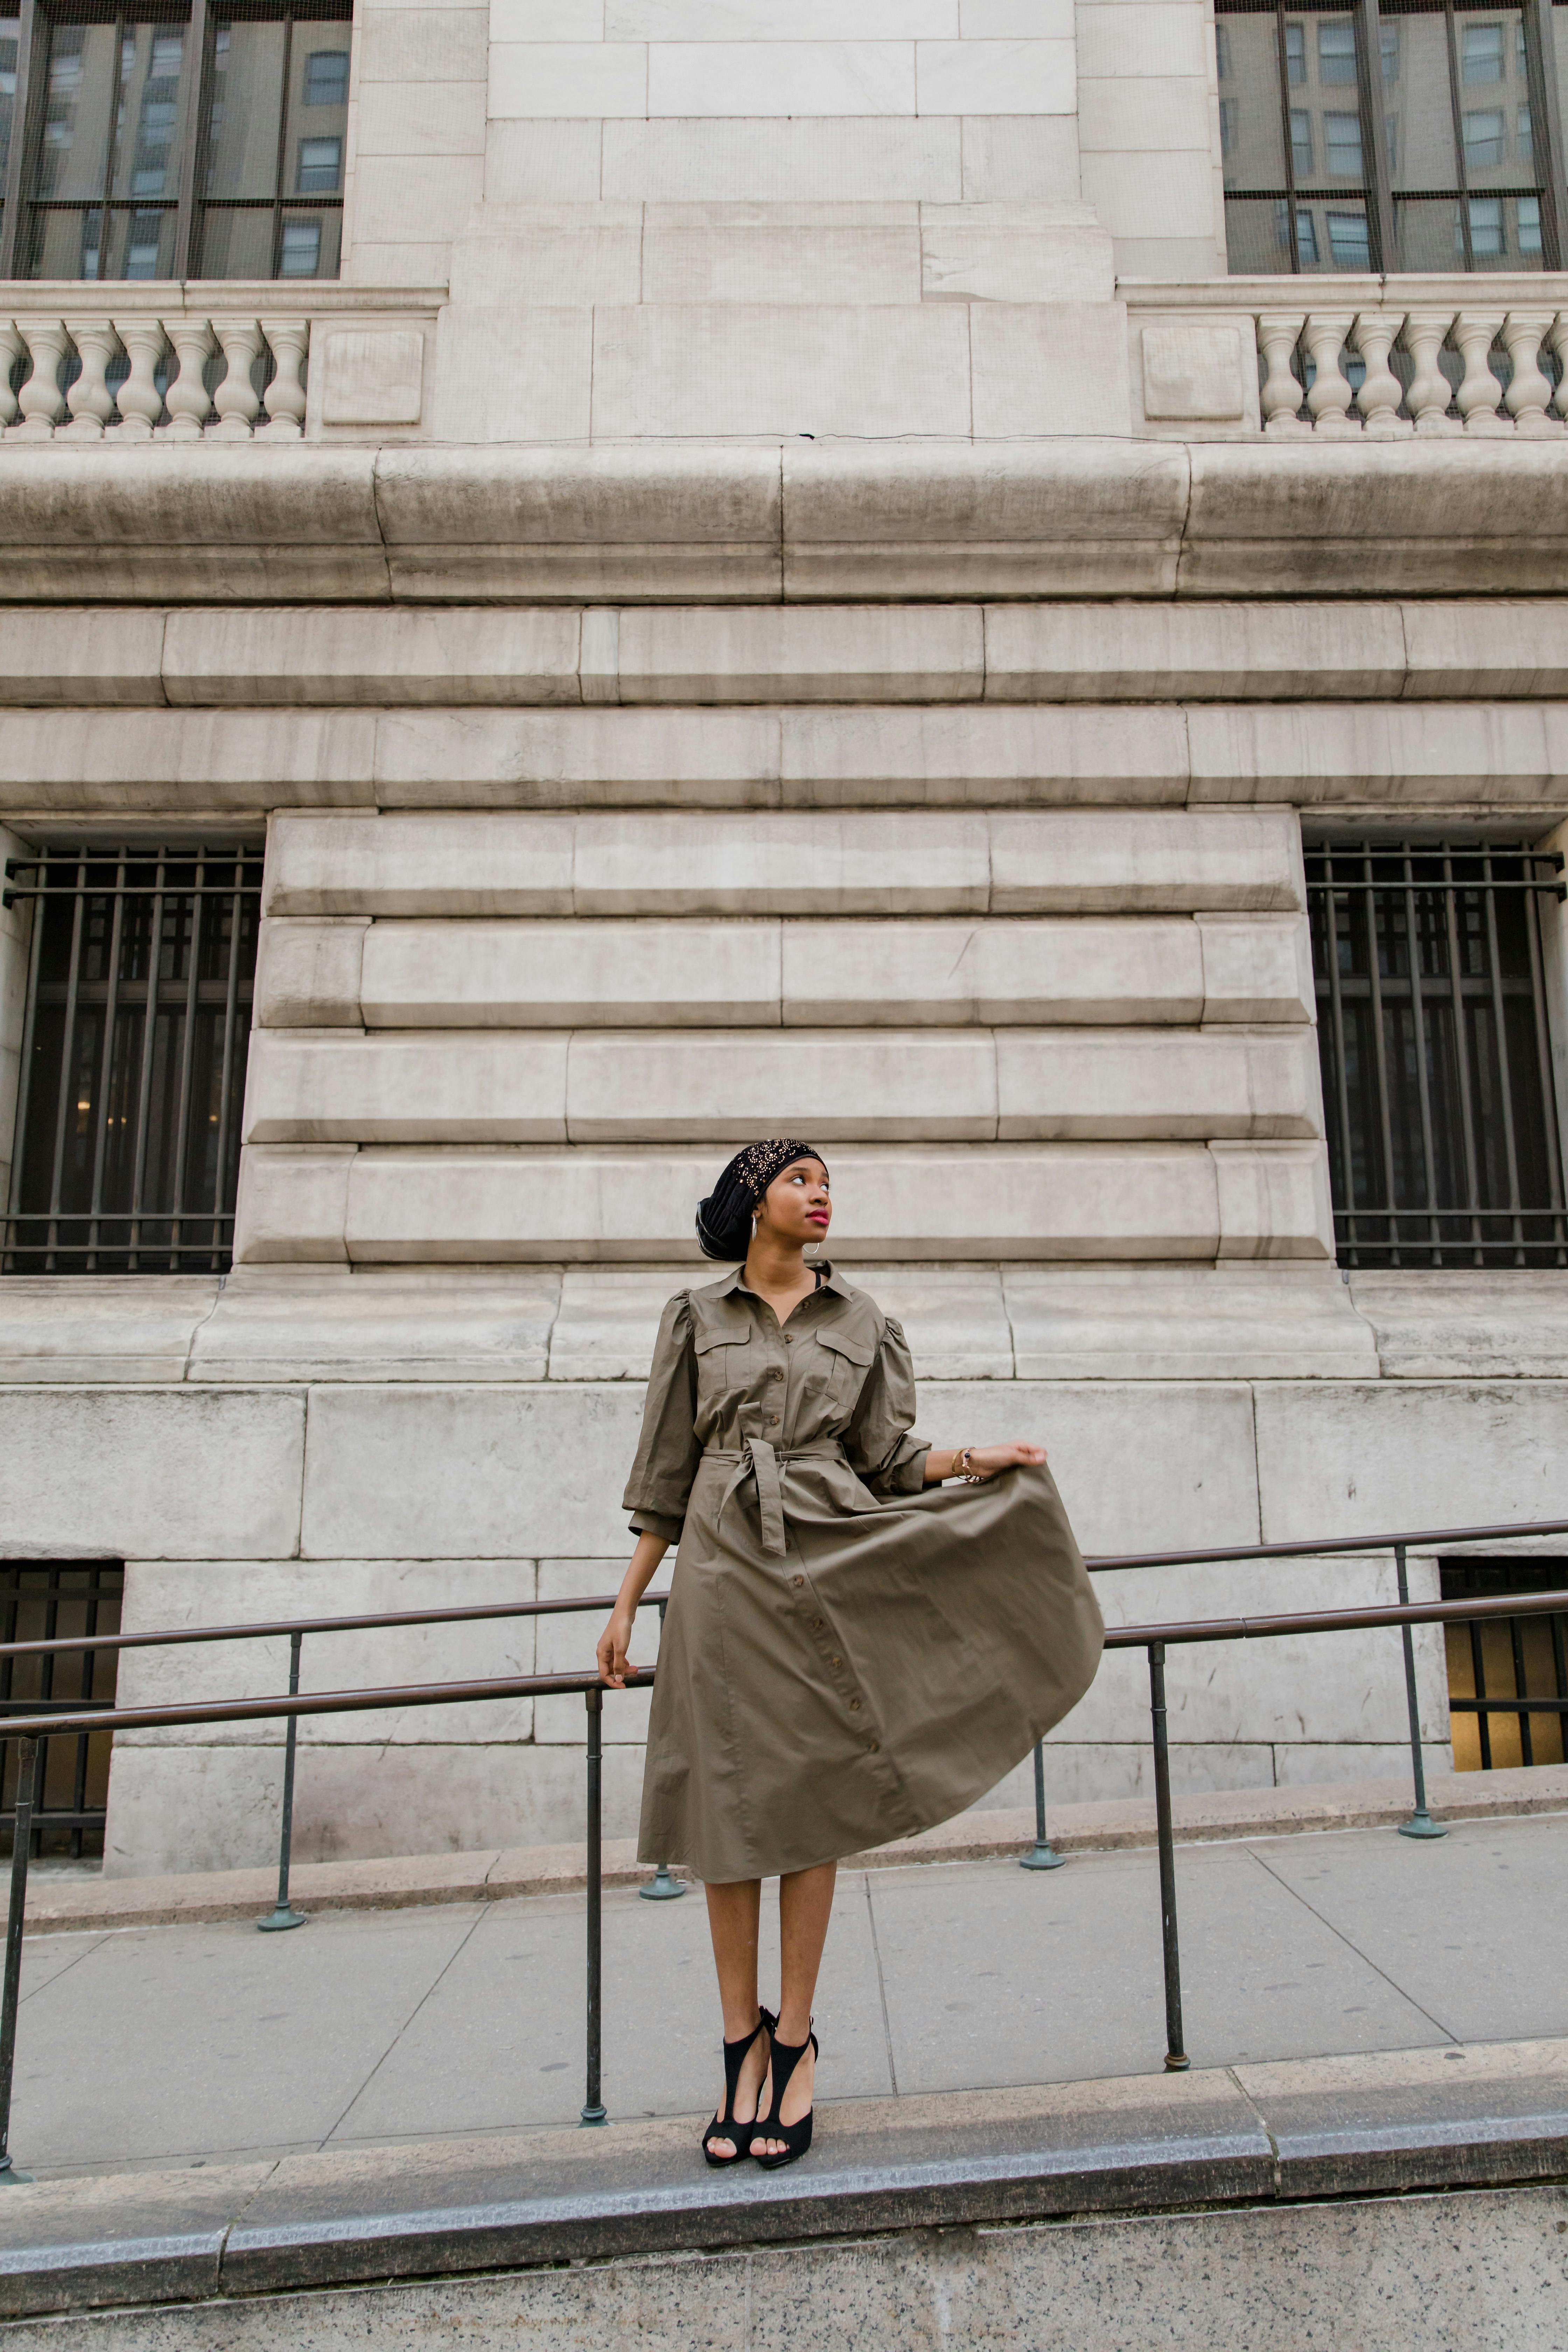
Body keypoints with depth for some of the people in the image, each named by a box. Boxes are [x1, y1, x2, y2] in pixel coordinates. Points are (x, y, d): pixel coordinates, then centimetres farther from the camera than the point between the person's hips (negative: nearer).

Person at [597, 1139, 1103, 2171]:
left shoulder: (863, 1320, 9)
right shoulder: (696, 1316, 6)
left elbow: (889, 1457, 8)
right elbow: (665, 1477, 8)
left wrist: (974, 1460, -10)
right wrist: (625, 1605, 7)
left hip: (827, 1567, 1)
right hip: (724, 1571, 0)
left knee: (811, 1799, 4)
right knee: (728, 1804, 2)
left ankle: (794, 2041, 18)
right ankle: (743, 2045, 17)